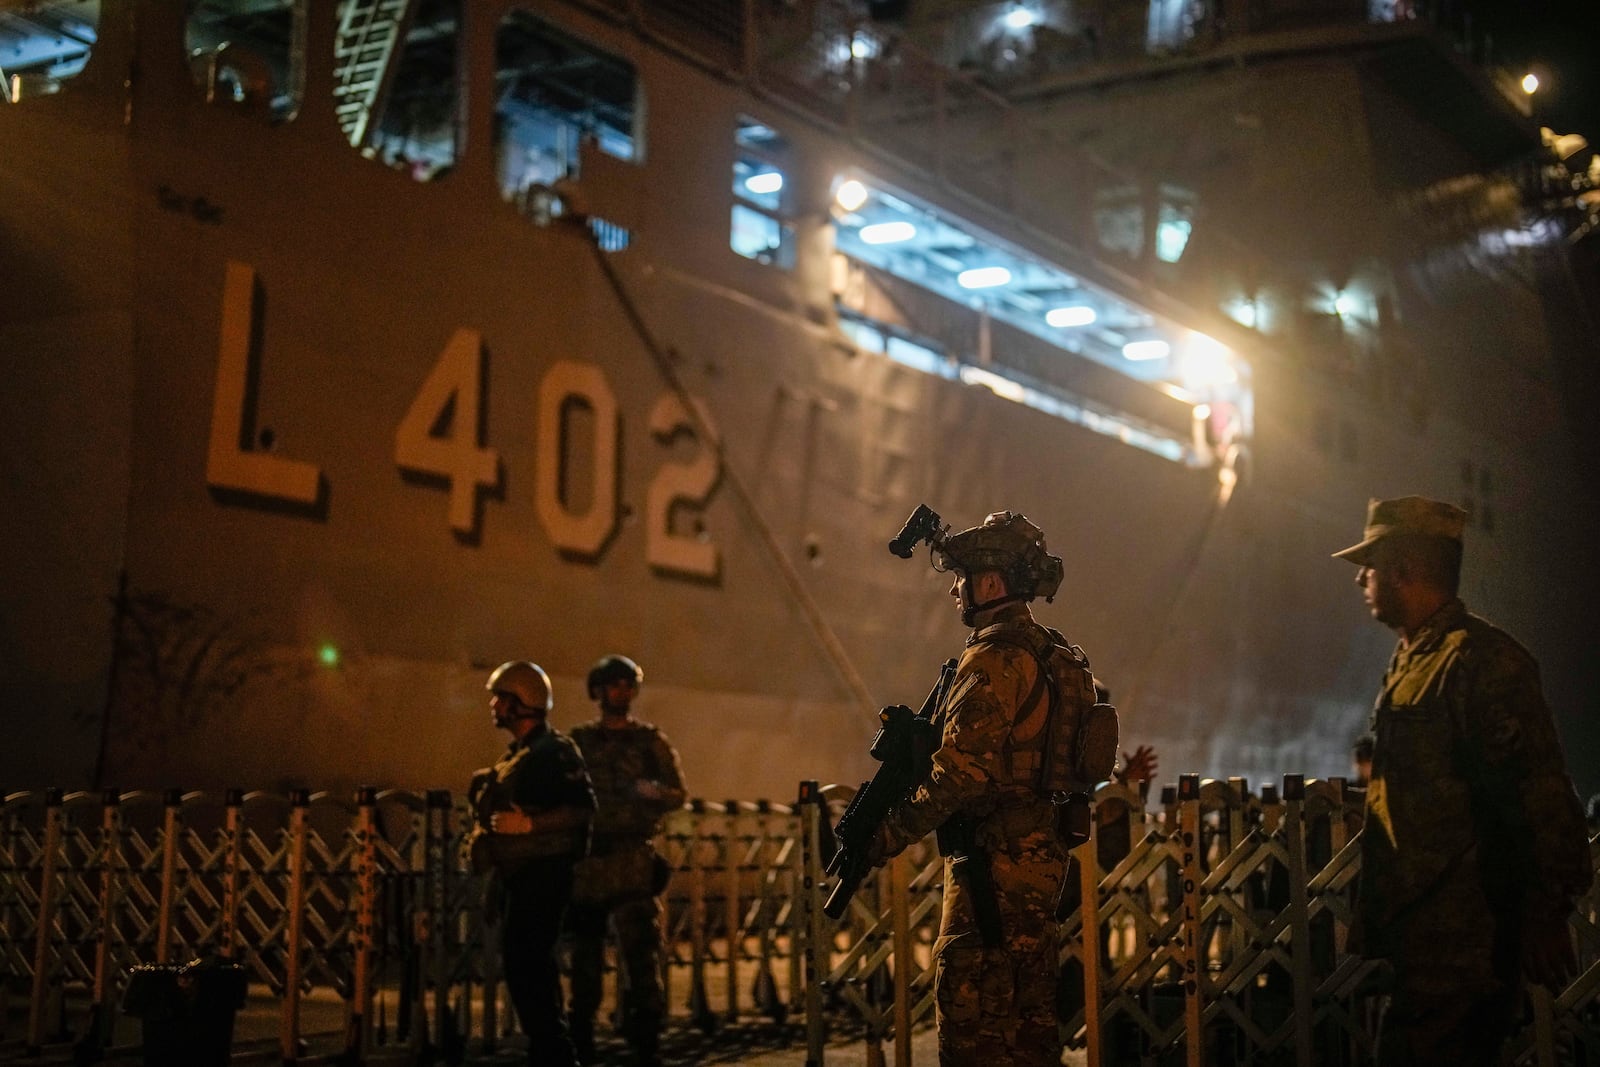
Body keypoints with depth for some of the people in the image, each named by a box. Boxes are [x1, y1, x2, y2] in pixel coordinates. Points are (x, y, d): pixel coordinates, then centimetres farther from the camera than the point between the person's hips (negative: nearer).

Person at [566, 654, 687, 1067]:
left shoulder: (651, 741, 9)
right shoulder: (577, 740, 12)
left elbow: (678, 794, 1)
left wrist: (655, 792, -19)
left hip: (633, 860, -2)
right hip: (585, 859, 2)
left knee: (640, 949, -10)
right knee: (585, 956, 6)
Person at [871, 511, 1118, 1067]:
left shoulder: (995, 658, -15)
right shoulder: (1053, 654, 16)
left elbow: (963, 771, -21)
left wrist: (892, 833, -12)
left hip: (996, 856, -10)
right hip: (1041, 850, 10)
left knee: (971, 1008, -7)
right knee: (1028, 1014, 15)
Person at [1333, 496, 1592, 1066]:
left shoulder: (1481, 659, -15)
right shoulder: (1411, 660, 17)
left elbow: (1540, 796, -19)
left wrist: (1545, 914, -19)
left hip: (1460, 949, -10)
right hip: (1422, 940, 10)